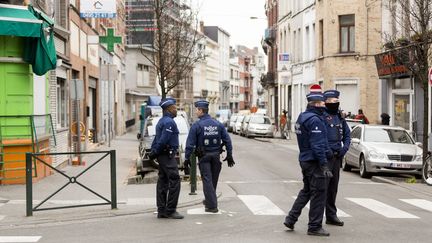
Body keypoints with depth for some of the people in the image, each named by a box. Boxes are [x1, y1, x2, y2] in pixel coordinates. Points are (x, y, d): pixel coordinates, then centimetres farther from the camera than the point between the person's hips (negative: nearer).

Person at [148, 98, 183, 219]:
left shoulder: (162, 121, 19)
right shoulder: (169, 122, -15)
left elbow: (157, 139, 19)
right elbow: (163, 140, -20)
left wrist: (153, 152, 14)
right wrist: (155, 153, -11)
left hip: (162, 156, 11)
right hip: (167, 155, -11)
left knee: (163, 182, 11)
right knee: (174, 181, -8)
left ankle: (162, 211, 14)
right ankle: (170, 210, -7)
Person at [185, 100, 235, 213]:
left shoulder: (196, 125, -11)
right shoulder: (218, 124, 3)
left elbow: (190, 143, -12)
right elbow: (227, 140, 4)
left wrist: (187, 158, -6)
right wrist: (229, 155, 10)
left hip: (204, 157, -4)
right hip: (216, 155, 5)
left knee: (207, 180, -2)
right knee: (213, 179, 17)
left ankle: (212, 206, -7)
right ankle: (209, 200, 34)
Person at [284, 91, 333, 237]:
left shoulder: (302, 117, 13)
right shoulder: (314, 120, -18)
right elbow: (317, 145, -22)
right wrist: (324, 165, -21)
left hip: (304, 159, 10)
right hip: (314, 161, -10)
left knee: (306, 191, 21)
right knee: (318, 194, -1)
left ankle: (291, 219, 21)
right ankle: (314, 227, 6)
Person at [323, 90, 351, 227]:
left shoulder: (339, 117, 15)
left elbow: (347, 135, 22)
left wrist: (345, 148, 6)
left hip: (337, 156, 8)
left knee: (333, 187, 13)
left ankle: (331, 215, 21)